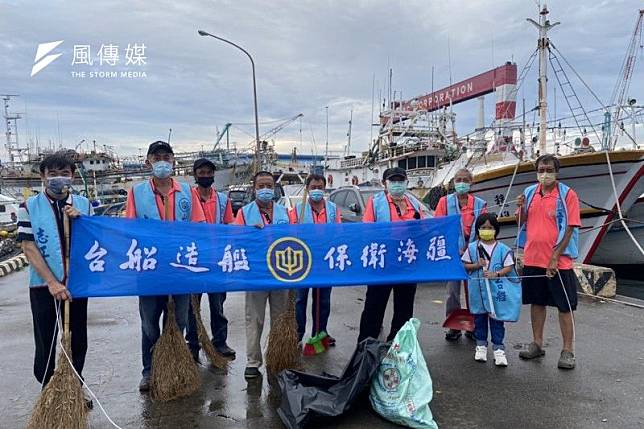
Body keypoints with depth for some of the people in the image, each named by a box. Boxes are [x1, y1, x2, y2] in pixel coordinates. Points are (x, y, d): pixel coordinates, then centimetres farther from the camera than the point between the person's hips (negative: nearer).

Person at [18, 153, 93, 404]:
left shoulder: (84, 205, 3)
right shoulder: (29, 207, -4)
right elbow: (29, 247, -9)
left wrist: (79, 220, -14)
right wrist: (52, 283, -16)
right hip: (43, 286, -2)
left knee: (77, 341, 12)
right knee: (46, 343, 9)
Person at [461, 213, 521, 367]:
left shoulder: (503, 249, -4)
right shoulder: (472, 248, 1)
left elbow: (508, 267, -4)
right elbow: (465, 265, 4)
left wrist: (496, 274, -18)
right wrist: (476, 265, -13)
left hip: (497, 290, -2)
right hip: (478, 290, 2)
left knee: (496, 318, 4)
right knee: (479, 318, 12)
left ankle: (498, 348, 13)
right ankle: (481, 345, 26)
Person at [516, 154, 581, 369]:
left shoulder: (567, 194, -7)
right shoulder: (529, 192, 6)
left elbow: (570, 228, -11)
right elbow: (522, 222, 13)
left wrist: (555, 257, -16)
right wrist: (521, 208, -8)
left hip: (559, 262, -4)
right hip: (532, 259, 5)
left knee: (565, 306, 4)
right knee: (537, 302, 14)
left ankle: (567, 351, 14)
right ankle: (537, 344, 27)